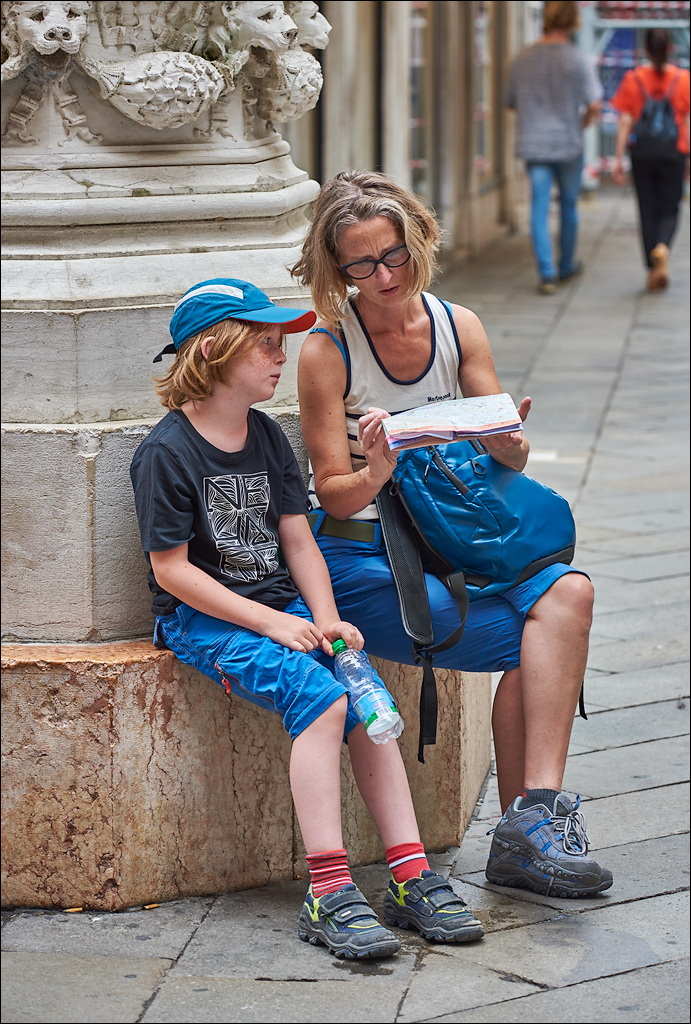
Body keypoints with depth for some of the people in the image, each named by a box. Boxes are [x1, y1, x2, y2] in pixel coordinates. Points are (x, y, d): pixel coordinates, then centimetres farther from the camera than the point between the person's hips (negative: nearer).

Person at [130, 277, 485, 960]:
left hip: (282, 607, 6)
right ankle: (329, 894, -30)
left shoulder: (267, 438, 13)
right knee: (320, 699, -29)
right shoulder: (166, 453, -10)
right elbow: (171, 570, -13)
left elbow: (298, 541, 11)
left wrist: (326, 619, -6)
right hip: (204, 618, -6)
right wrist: (271, 623, -18)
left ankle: (411, 877, -19)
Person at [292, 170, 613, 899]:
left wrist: (507, 442, -19)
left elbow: (510, 459, 6)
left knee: (567, 594, -24)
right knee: (525, 644, -24)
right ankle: (531, 829, -10)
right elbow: (333, 492, -8)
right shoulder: (327, 351, -9)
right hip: (357, 559, -5)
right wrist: (376, 472, -30)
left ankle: (524, 835, -26)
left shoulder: (457, 327, 4)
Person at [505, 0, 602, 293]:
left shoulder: (523, 58, 0)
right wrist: (582, 124, 5)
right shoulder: (577, 58, -11)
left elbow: (511, 102, 10)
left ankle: (547, 273, -9)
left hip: (533, 145, 2)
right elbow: (594, 105, -15)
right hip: (568, 144, -2)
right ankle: (566, 266, 30)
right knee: (569, 206, 16)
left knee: (540, 209, 1)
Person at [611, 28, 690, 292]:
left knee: (648, 210, 10)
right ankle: (662, 248, -22)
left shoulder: (633, 79, -2)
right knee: (669, 210, 10)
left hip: (642, 151, 1)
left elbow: (624, 123, -3)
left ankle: (653, 272, 8)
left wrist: (618, 159, 1)